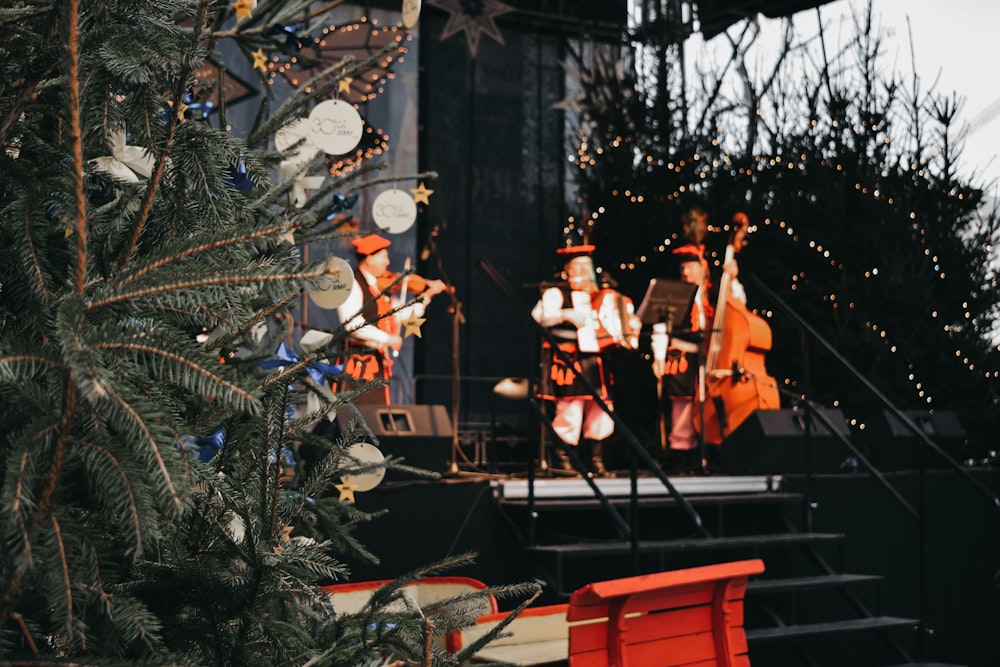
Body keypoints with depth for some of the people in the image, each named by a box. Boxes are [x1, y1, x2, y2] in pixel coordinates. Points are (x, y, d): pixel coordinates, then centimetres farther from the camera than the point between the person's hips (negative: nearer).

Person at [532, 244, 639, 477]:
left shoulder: (599, 296, 19)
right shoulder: (557, 293, -1)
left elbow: (619, 316, 29)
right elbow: (539, 315, -17)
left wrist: (631, 327, 11)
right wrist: (566, 314, -25)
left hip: (595, 362, 6)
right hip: (569, 362, -6)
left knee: (599, 413, 5)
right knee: (570, 411, -9)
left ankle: (596, 463, 13)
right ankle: (563, 463, 1)